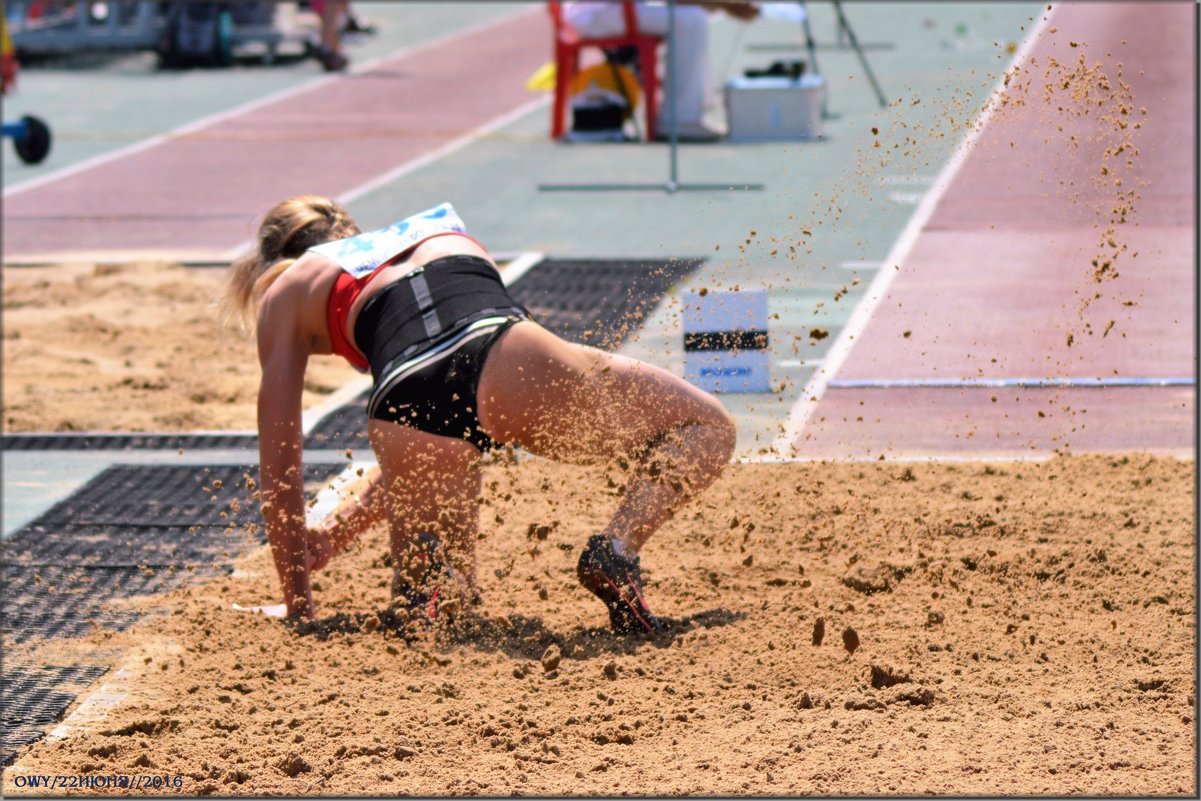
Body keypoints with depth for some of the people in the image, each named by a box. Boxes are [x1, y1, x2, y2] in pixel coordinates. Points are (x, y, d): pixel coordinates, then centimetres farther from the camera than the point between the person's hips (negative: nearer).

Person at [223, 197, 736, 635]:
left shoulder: (285, 293, 32)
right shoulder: (447, 230, 42)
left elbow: (278, 473, 28)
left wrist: (300, 611, 38)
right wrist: (336, 532, 50)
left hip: (406, 402, 0)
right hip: (506, 362, 1)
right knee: (706, 429, 22)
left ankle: (431, 581, -8)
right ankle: (617, 549, -2)